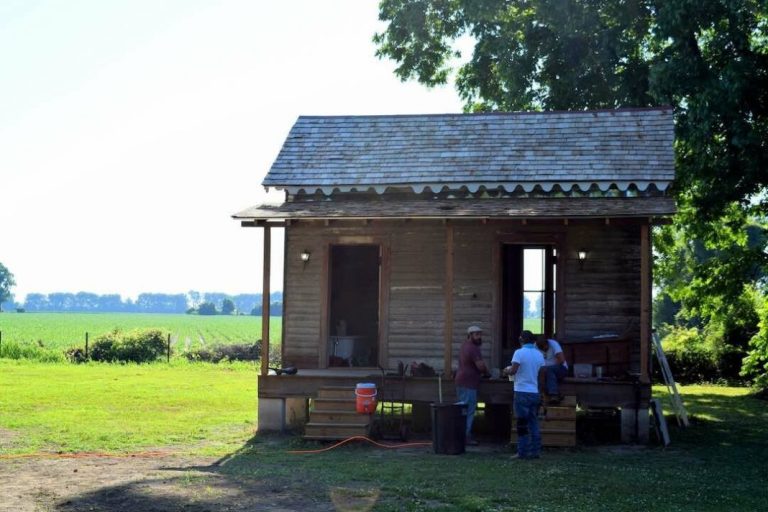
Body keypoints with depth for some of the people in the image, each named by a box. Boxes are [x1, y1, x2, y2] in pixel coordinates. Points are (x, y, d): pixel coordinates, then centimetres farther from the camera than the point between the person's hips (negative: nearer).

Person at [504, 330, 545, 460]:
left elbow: (513, 370, -18)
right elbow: (542, 374, 10)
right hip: (535, 393, 5)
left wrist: (507, 370, 2)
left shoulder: (519, 352, -10)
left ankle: (523, 452, -1)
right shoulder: (539, 354, 8)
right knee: (534, 423, 10)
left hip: (522, 392, -5)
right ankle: (535, 451, 9)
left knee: (522, 424, -1)